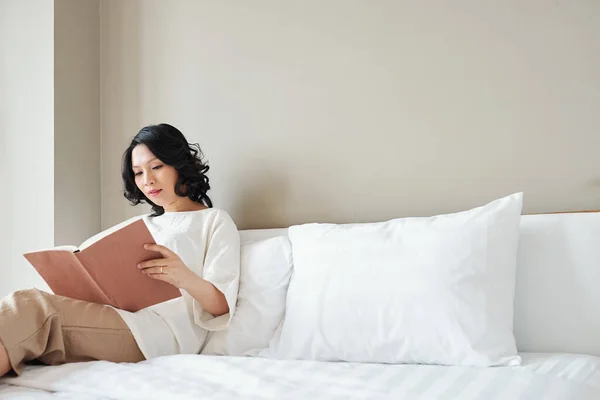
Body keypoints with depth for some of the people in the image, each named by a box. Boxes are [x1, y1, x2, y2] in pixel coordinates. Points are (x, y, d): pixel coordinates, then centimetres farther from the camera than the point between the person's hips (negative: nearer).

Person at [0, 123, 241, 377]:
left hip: (164, 330, -6)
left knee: (30, 310, -26)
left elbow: (222, 306, -3)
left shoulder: (215, 221, 10)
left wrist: (185, 278, -25)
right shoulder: (144, 224, 31)